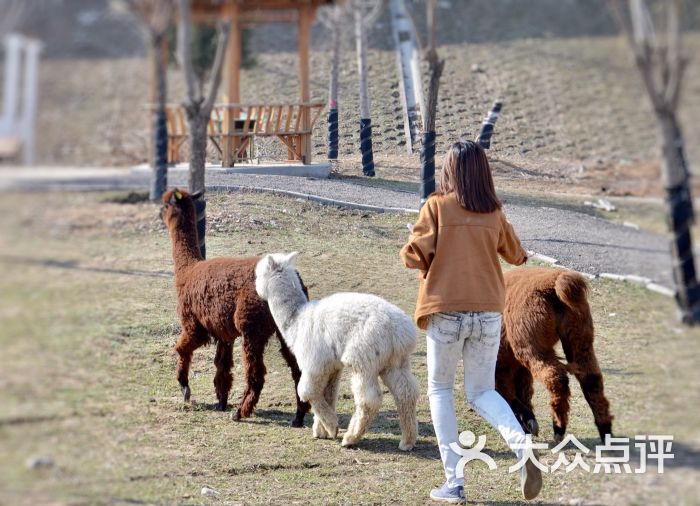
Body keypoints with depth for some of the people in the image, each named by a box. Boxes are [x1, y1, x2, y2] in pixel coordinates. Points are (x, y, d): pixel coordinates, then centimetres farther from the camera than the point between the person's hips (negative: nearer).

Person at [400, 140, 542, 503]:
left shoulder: (437, 206, -5)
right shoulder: (494, 213, 6)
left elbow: (415, 255, -11)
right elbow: (517, 256, 19)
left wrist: (410, 254, 12)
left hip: (446, 312, -3)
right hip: (488, 312, 3)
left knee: (440, 390, 14)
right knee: (481, 393, 14)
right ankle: (519, 442, -18)